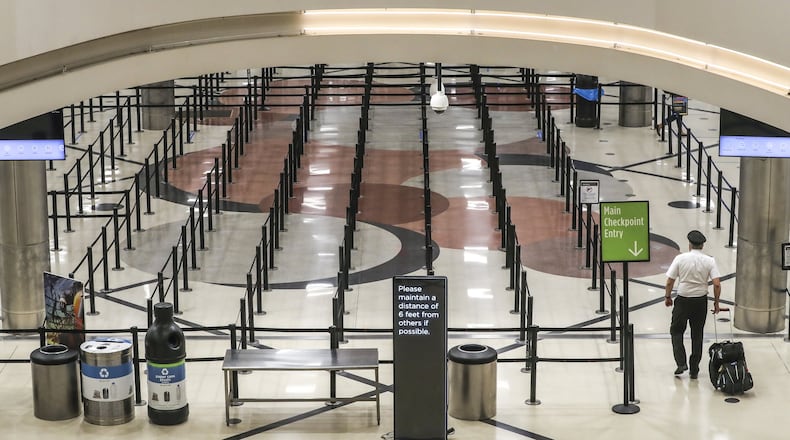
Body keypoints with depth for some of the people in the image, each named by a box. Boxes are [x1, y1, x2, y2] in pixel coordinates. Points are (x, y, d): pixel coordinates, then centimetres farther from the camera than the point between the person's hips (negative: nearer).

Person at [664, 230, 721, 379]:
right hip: (701, 301, 2)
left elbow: (669, 282, -7)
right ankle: (694, 370, 15)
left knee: (676, 331, 14)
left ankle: (681, 363, -2)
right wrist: (716, 302, 3)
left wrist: (667, 297, 9)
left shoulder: (680, 258, -9)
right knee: (697, 335, 13)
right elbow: (717, 284, -11)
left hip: (683, 300, -2)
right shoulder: (709, 261, -5)